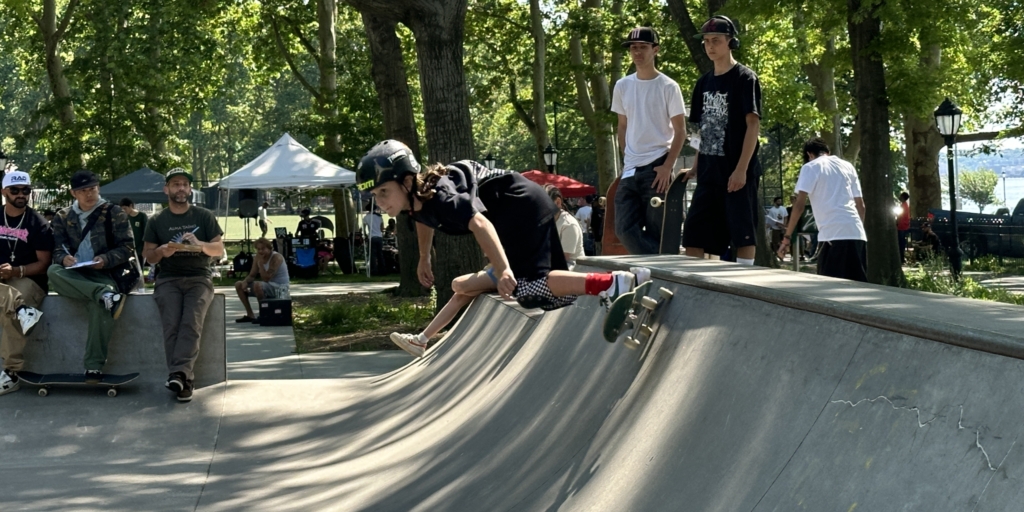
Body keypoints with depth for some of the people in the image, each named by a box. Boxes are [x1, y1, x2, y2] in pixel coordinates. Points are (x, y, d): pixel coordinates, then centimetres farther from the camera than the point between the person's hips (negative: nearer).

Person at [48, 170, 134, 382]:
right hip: (74, 275, 3)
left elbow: (128, 247, 2)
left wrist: (106, 259, -17)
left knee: (101, 305, -38)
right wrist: (64, 258, -17)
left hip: (104, 274, -3)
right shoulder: (63, 217, 16)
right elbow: (57, 248, 8)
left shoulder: (114, 213, 7)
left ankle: (94, 367, -36)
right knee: (53, 271, -33)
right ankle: (105, 294, -44)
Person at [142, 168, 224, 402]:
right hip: (168, 279, 1)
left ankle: (178, 374, -37)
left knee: (191, 323, -27)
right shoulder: (157, 221, 14)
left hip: (199, 278, 0)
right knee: (171, 324, -25)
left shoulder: (204, 216, 11)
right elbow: (148, 255, 13)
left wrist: (200, 244, -14)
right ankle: (183, 380, -30)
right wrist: (162, 251, -10)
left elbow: (219, 249, 7)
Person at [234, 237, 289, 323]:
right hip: (267, 285, 9)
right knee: (239, 285, 5)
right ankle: (250, 315, 7)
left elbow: (266, 278, -27)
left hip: (279, 288, -9)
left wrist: (260, 263, -29)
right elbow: (252, 275, 6)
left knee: (257, 285, -36)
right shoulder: (259, 257, 1)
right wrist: (245, 281, -16)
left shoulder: (276, 257, -22)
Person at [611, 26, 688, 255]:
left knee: (656, 232, -2)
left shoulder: (668, 87, -3)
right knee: (624, 228, -5)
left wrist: (667, 166, -13)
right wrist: (626, 160, 10)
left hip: (657, 167, -5)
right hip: (630, 169, 5)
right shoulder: (622, 86, 11)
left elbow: (680, 130, -4)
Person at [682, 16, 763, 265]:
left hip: (737, 172, -7)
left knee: (742, 233, -5)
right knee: (693, 233, 4)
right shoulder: (704, 83, 15)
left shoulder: (744, 78, -5)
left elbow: (753, 125, -12)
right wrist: (695, 167, 12)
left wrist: (741, 169, -19)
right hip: (709, 171, 7)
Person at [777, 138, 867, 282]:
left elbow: (799, 205, -3)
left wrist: (787, 237, 0)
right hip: (857, 234, 6)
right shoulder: (848, 166, 22)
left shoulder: (810, 167, 6)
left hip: (833, 234, -5)